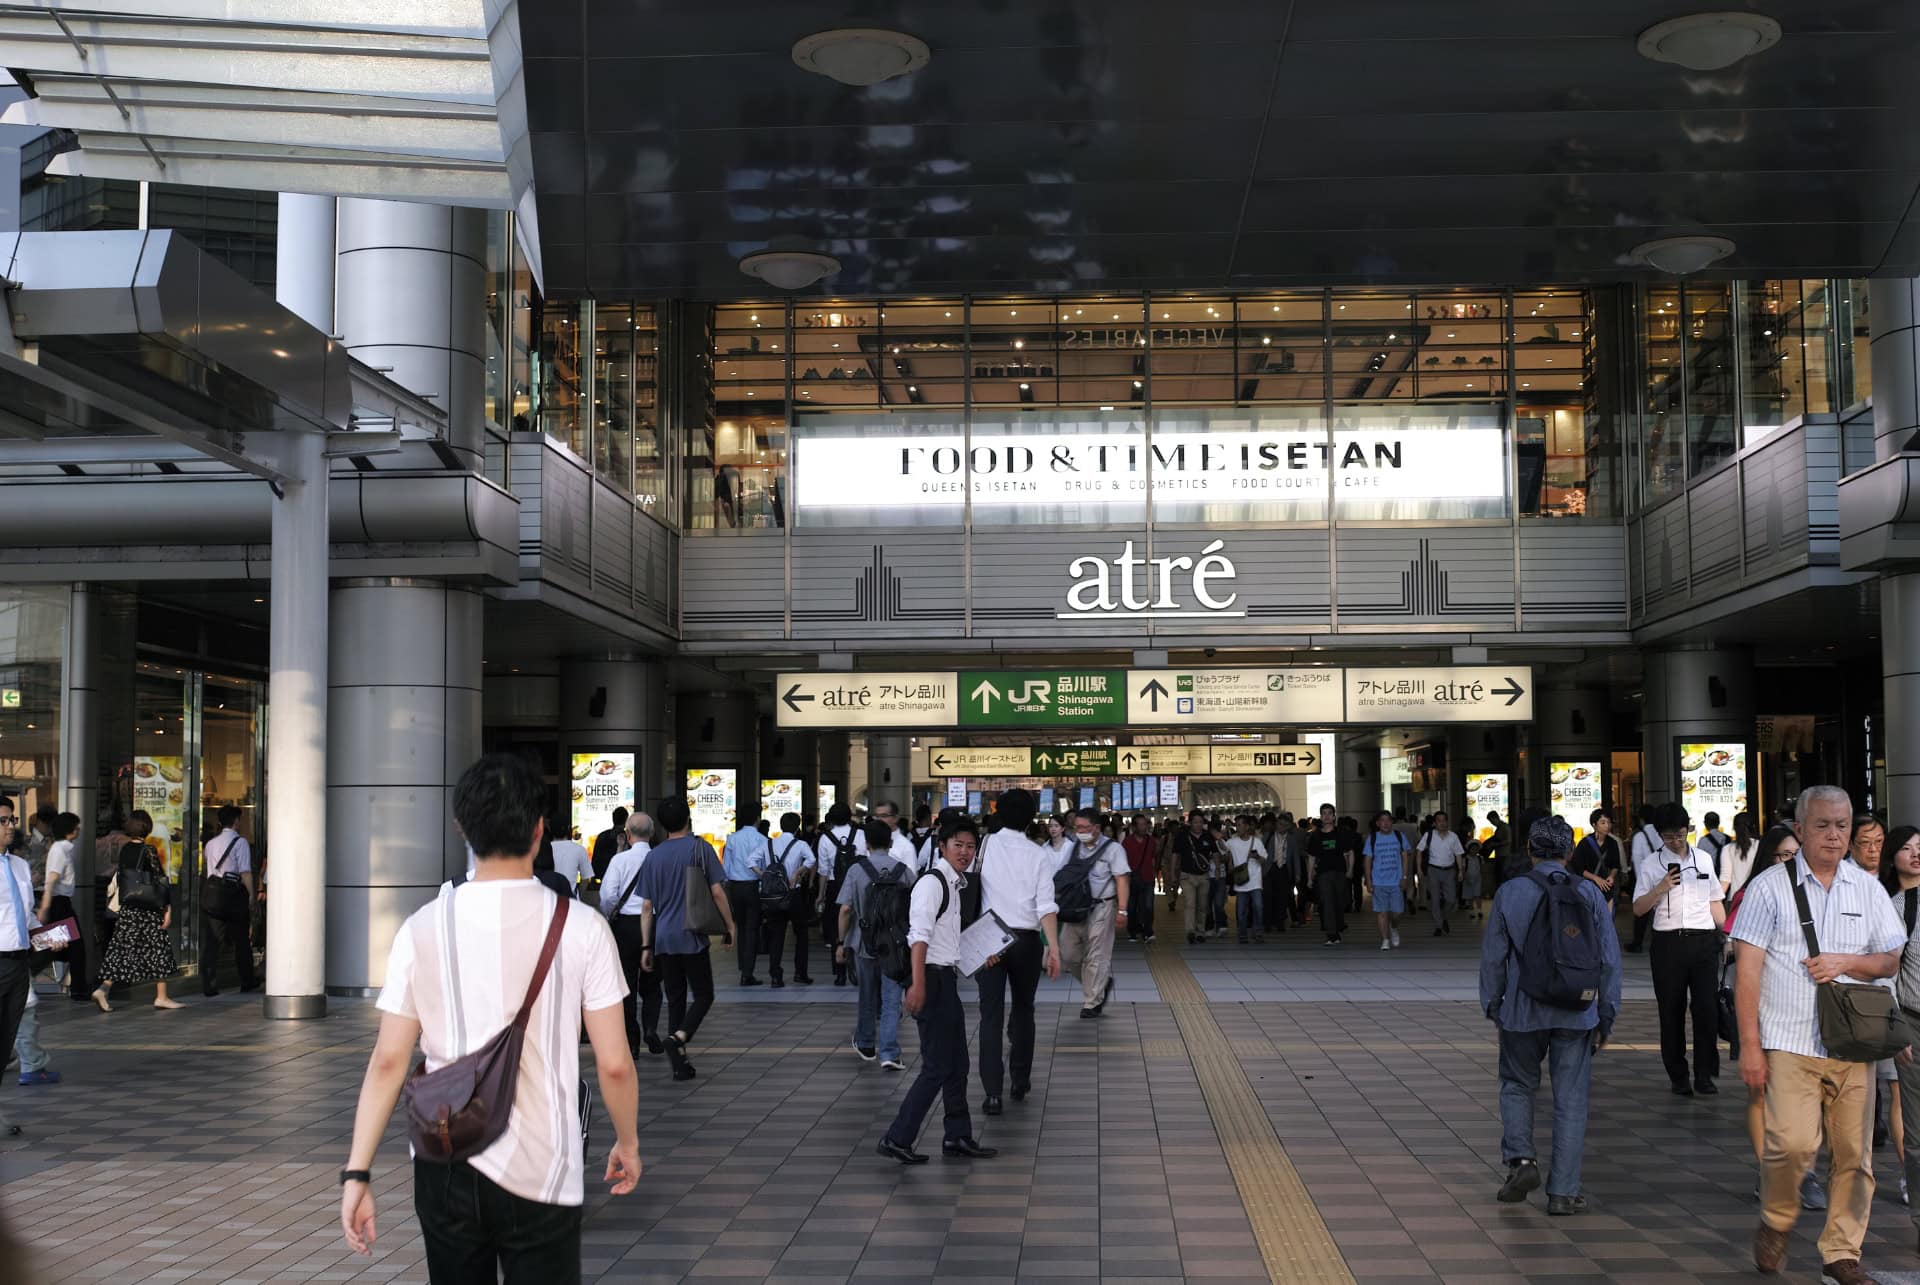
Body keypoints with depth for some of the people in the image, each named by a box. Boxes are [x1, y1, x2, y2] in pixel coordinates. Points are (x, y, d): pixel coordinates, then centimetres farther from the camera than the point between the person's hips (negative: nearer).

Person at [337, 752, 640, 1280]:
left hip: (443, 1165, 2)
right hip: (540, 1173, -2)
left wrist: (357, 1172, 3)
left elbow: (388, 1060, -3)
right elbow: (614, 1063, -6)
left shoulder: (423, 928, -3)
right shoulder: (580, 928, -8)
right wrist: (628, 1143, 10)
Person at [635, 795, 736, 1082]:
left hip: (664, 939, 4)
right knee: (703, 994, 5)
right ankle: (678, 1037, -19)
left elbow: (647, 906, 8)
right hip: (692, 936, -4)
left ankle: (680, 1063, 9)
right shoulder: (699, 847, -3)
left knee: (675, 999, 10)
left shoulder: (653, 856, 8)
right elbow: (717, 891, -8)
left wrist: (646, 946, 11)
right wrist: (730, 924, 5)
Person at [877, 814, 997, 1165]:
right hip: (933, 979, -10)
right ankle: (897, 1139, -2)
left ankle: (958, 1138, 25)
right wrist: (918, 985, -30)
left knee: (957, 1065, 16)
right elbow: (919, 935, -23)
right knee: (937, 1067, -8)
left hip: (948, 980, 10)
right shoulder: (932, 883, -14)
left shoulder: (956, 885, 16)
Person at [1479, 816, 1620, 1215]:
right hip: (1576, 1016, 1)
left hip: (1522, 1011, 0)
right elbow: (1609, 960, 1)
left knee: (1518, 1085, 20)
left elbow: (1492, 956, 0)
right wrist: (1606, 1016, 9)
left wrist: (1492, 1004, 12)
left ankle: (1521, 1157, 1)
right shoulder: (1590, 894, -2)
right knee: (1571, 1100, 7)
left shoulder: (1509, 893, -4)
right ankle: (1563, 1192, 9)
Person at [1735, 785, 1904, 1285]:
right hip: (1789, 1042, -4)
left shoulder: (1868, 888, 12)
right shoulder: (1770, 886, 1)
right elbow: (1747, 969, -2)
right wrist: (1750, 1044, -7)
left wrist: (1845, 962, -6)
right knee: (1792, 1144, -15)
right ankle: (1776, 1223, 11)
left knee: (1854, 1152, 3)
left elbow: (1891, 960, 15)